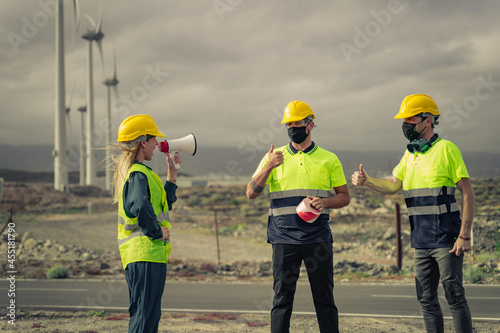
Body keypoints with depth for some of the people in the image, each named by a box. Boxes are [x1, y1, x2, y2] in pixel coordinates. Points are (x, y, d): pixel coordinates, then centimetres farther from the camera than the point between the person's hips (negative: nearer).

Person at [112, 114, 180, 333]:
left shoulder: (129, 171, 18)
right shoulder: (139, 174, -14)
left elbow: (162, 205, 25)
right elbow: (140, 207, -33)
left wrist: (171, 177, 21)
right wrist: (157, 231, -20)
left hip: (135, 255, 10)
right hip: (147, 253, -10)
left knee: (144, 314, 16)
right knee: (145, 315, -9)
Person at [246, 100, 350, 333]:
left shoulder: (328, 159, 10)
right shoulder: (274, 157, 10)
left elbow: (344, 197, 11)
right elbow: (251, 193, 4)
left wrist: (325, 202, -10)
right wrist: (268, 167, -11)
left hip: (318, 238, 0)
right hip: (284, 239, 0)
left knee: (324, 299, 3)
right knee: (282, 297, 0)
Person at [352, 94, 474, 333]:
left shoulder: (446, 149, -9)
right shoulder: (410, 153, 13)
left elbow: (467, 193, -10)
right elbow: (393, 185, 18)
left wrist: (464, 235, -15)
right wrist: (367, 181, -2)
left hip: (446, 240, -7)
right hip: (421, 241, 7)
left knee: (454, 296, -6)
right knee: (427, 299, 10)